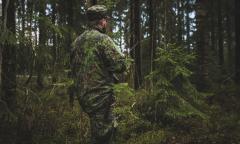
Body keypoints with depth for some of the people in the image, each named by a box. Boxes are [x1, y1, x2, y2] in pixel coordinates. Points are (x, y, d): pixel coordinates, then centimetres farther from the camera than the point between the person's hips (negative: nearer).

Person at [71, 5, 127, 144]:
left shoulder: (78, 40, 9)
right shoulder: (103, 39, -15)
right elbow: (121, 64, -20)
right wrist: (109, 67, 2)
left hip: (83, 95, 8)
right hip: (100, 96, -8)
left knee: (111, 126, 24)